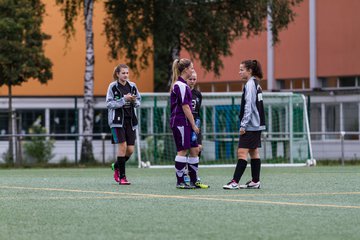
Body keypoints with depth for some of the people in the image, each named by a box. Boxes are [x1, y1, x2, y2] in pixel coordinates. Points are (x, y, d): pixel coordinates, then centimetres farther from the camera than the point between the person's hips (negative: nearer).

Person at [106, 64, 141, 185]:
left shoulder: (132, 86, 7)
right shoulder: (113, 86, -5)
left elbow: (138, 102, 14)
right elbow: (109, 104, -9)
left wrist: (135, 101, -9)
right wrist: (124, 99, -19)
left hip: (130, 120, 5)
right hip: (117, 120, -5)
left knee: (130, 150, 1)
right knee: (123, 146, -12)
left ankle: (116, 166, 30)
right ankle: (122, 177, -3)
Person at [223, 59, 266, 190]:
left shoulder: (250, 84, -13)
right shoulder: (256, 84, 15)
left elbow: (249, 106, -19)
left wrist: (243, 125, -18)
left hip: (250, 125, -10)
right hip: (257, 125, 10)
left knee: (242, 152, -12)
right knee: (254, 152, 11)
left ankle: (235, 181, -16)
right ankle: (255, 181, 14)